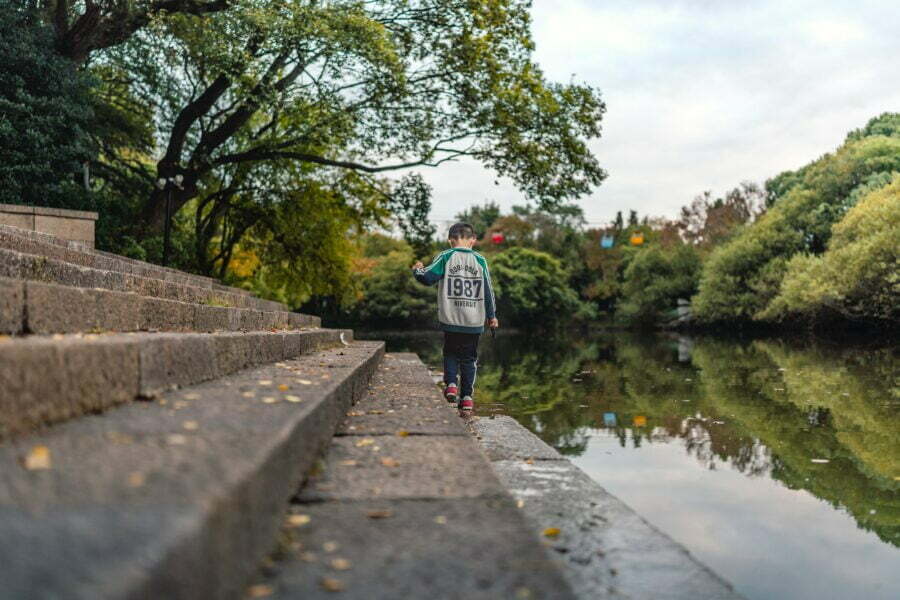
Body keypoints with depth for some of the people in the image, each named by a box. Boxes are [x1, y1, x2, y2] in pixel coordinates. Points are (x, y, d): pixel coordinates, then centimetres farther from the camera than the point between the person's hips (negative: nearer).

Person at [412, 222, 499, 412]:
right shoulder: (480, 260, 3)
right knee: (469, 357, 11)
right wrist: (491, 315, 14)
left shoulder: (445, 257, -2)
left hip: (451, 320, -1)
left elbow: (427, 278, -8)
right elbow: (488, 290, 5)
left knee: (451, 353, 17)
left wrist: (417, 270, 14)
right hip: (474, 320, 1)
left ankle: (451, 384, -2)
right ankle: (467, 396, 7)